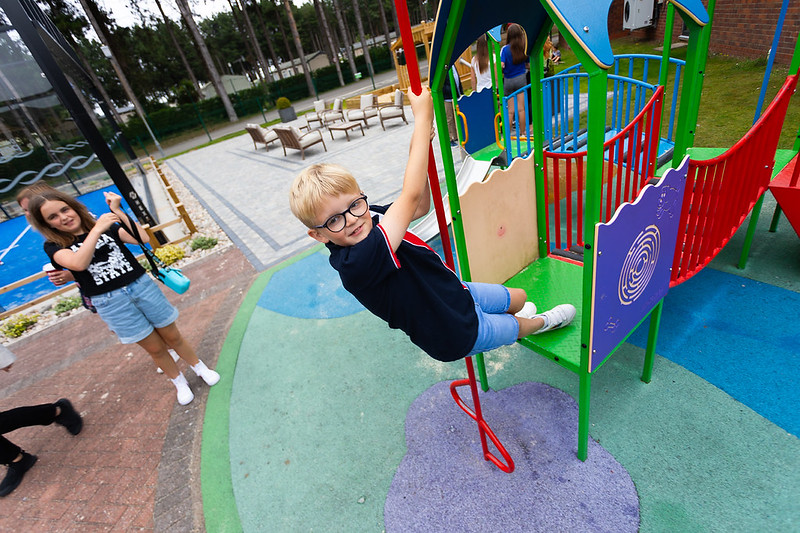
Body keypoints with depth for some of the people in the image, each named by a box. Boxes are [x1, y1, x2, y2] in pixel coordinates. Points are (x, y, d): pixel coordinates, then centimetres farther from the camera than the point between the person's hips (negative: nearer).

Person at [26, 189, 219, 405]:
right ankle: (179, 382, 33)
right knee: (155, 348, 10)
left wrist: (118, 211, -12)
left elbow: (143, 238, -9)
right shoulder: (54, 246, 1)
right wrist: (97, 230, -24)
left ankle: (200, 367, 33)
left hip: (142, 285, 1)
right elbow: (78, 264, -21)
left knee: (173, 337, 10)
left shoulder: (107, 227, 7)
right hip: (110, 302, -1)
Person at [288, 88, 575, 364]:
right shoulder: (357, 262, -39)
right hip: (457, 334, -6)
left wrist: (417, 149, -16)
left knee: (520, 297, 27)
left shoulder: (371, 217, -13)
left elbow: (420, 208, -2)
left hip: (455, 292, 6)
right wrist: (423, 117, -35)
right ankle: (541, 323, 60)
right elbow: (411, 196, -43)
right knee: (520, 325, 23)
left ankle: (513, 319, 63)